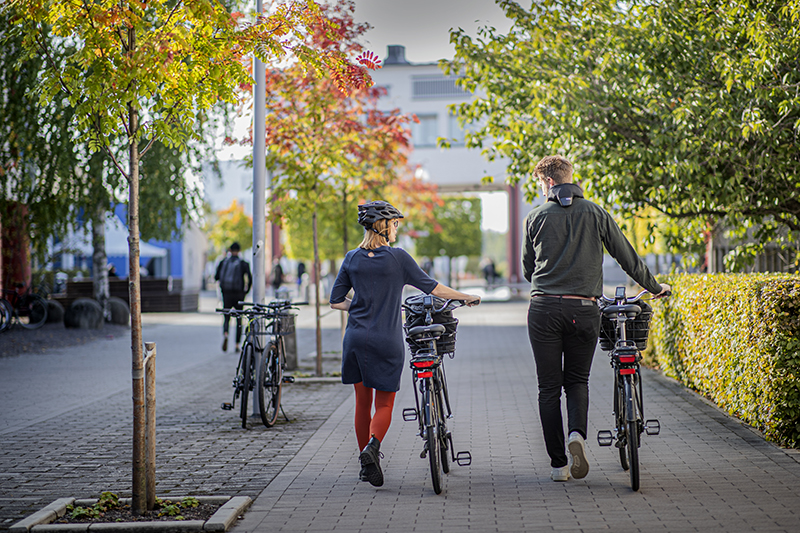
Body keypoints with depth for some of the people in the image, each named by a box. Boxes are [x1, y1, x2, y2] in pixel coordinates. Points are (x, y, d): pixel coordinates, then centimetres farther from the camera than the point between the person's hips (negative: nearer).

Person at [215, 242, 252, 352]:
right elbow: (249, 279, -9)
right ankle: (237, 345, 10)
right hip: (238, 295, -1)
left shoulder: (223, 262, 2)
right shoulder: (243, 263, -3)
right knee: (239, 320, 13)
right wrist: (246, 290, 6)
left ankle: (225, 335, -25)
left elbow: (216, 277, 5)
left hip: (226, 294, 1)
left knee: (226, 318, 9)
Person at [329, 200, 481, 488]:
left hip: (357, 338, 3)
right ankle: (372, 446, -22)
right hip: (387, 341, -3)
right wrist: (465, 297, 11)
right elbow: (430, 287, -1)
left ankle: (366, 464, 18)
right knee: (384, 403, 6)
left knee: (362, 402, 14)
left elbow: (336, 300, 7)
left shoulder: (352, 258, 4)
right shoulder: (397, 257, -6)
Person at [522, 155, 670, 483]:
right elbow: (626, 256, 8)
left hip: (544, 309, 0)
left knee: (549, 388, 6)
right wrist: (653, 287, 21)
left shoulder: (536, 218, 4)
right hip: (584, 309, 1)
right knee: (577, 380, 16)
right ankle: (577, 433, -13)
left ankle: (558, 464, 5)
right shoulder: (594, 214, 4)